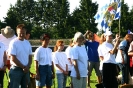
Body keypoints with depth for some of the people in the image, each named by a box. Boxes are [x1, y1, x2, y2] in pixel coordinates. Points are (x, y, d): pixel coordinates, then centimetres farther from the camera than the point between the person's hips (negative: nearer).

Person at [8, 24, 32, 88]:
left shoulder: (27, 43, 9)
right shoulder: (13, 42, -10)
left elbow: (30, 57, 12)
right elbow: (13, 59, -14)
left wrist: (27, 67, -5)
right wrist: (23, 67, -10)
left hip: (26, 70, 6)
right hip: (16, 69, -6)